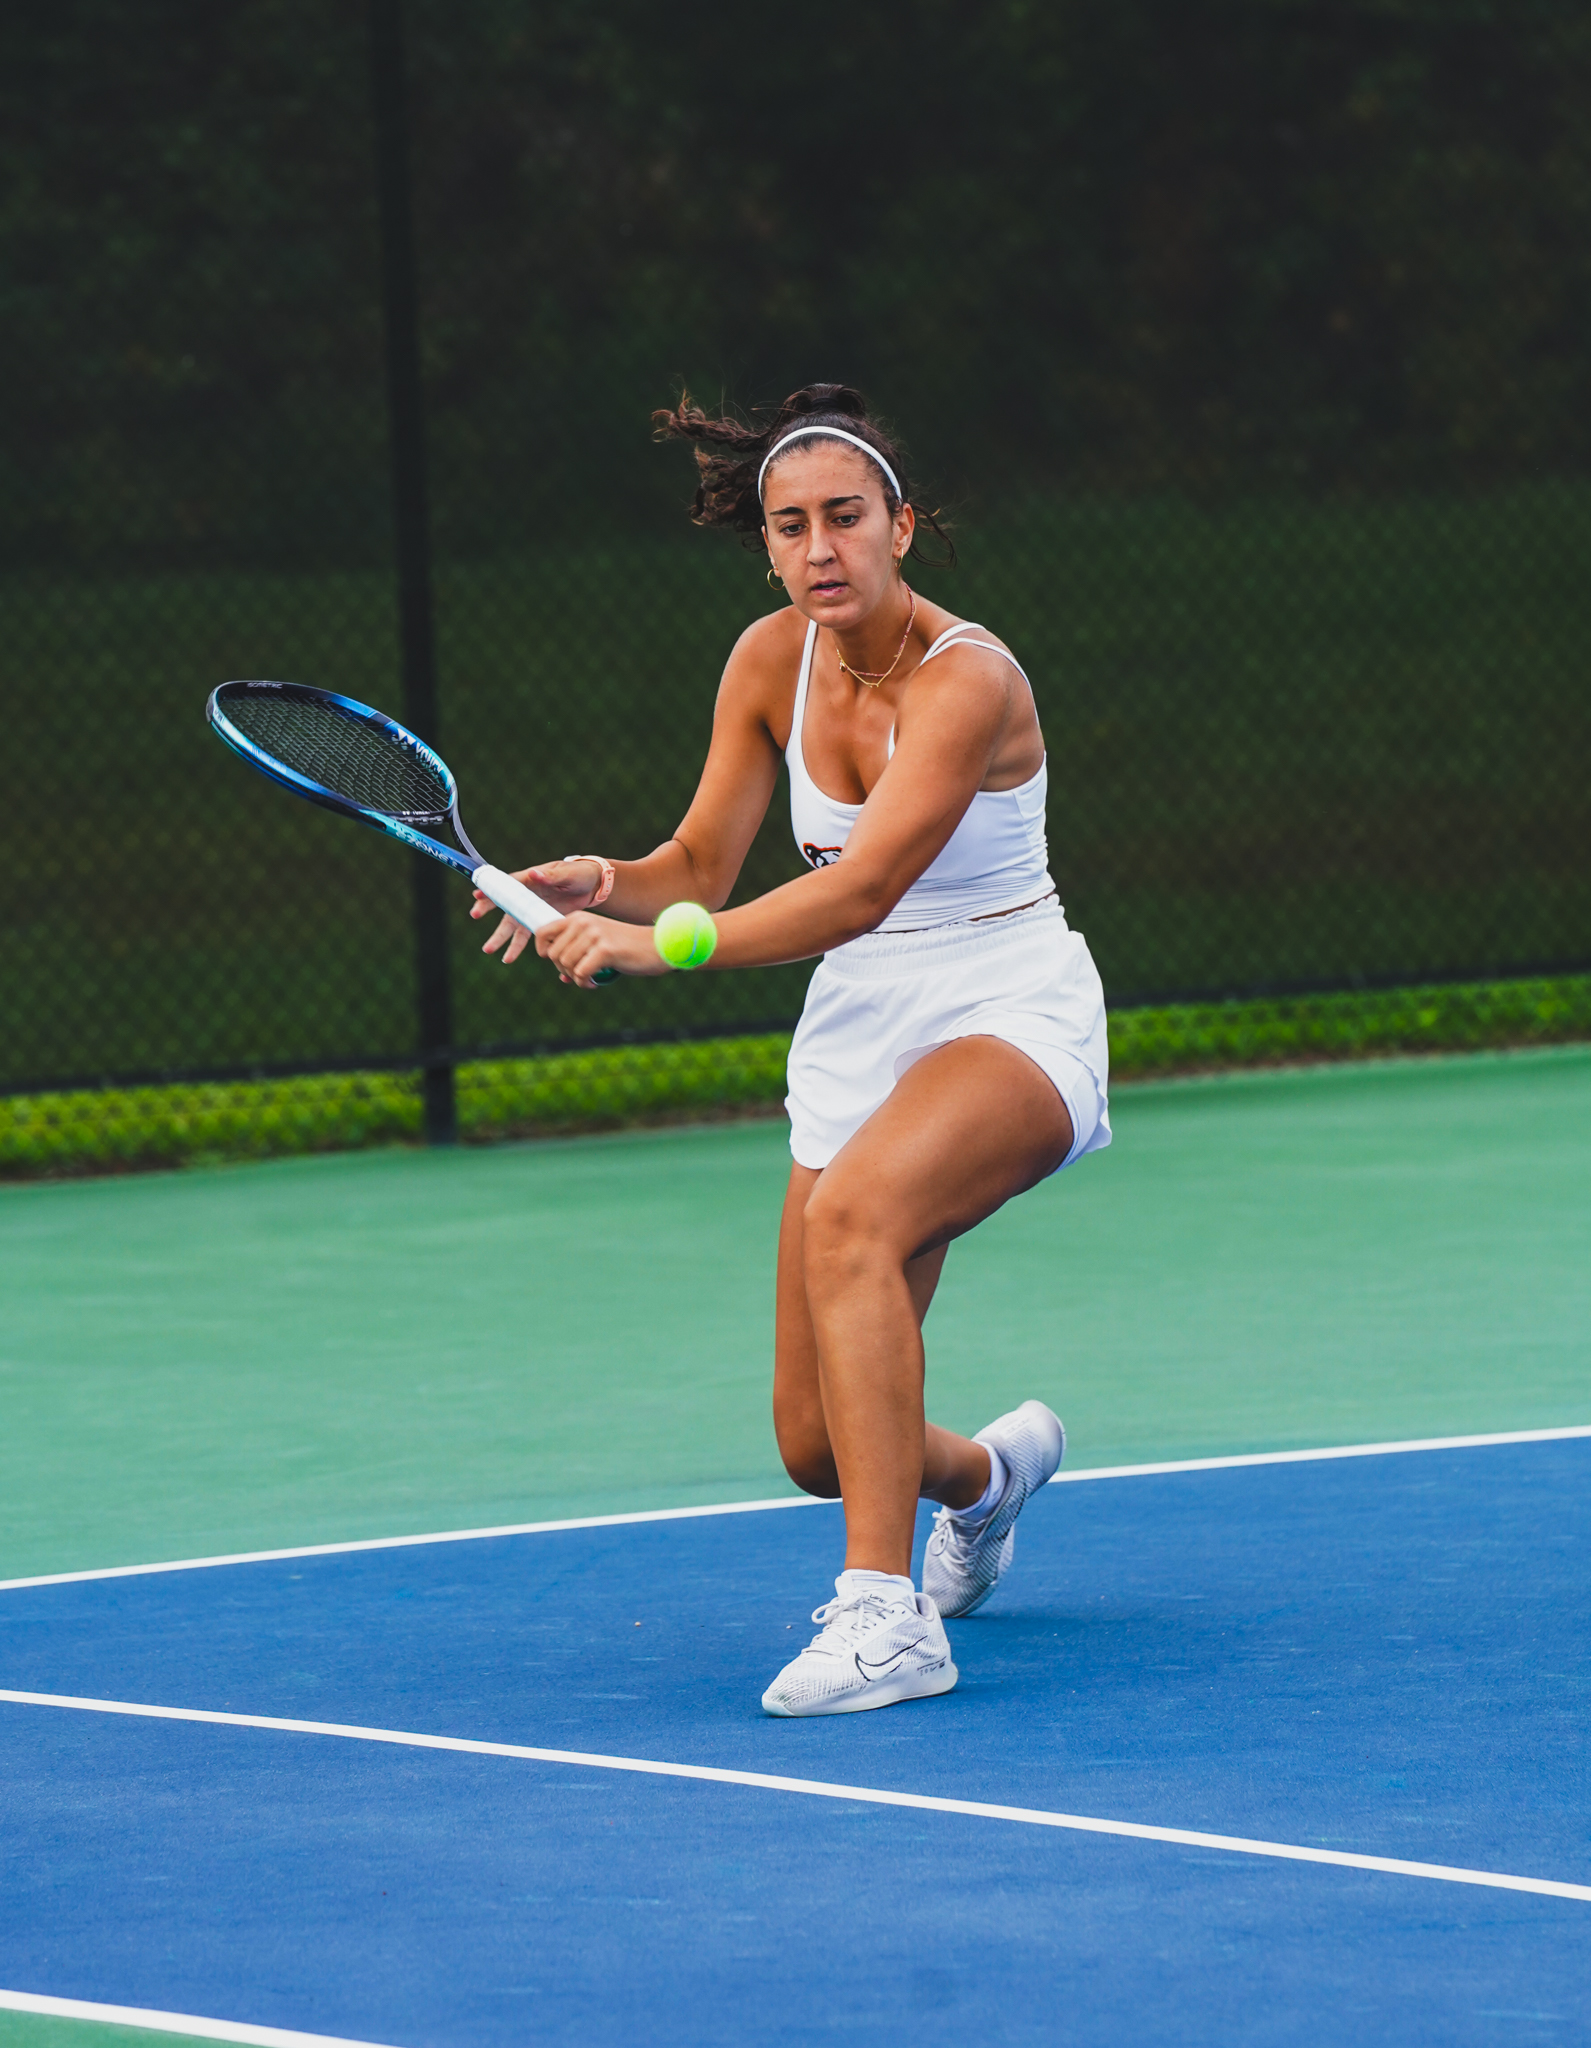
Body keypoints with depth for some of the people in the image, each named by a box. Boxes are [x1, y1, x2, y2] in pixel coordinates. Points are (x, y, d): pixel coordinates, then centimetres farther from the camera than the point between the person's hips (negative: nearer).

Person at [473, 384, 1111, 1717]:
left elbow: (861, 890, -32)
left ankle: (889, 1614, -38)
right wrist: (606, 887, -19)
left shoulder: (967, 680, -22)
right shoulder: (772, 661, -1)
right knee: (819, 1447, 2)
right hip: (859, 1035, 6)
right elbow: (702, 867, 3)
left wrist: (663, 948, -41)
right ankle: (989, 1472, 41)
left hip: (1011, 1021, -6)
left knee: (849, 1211, -39)